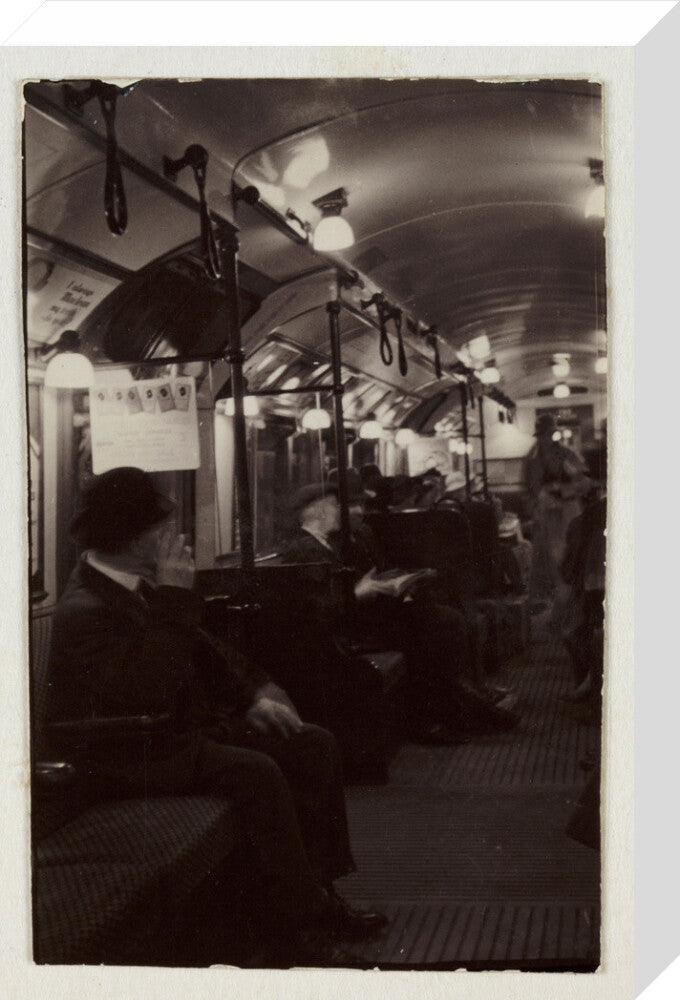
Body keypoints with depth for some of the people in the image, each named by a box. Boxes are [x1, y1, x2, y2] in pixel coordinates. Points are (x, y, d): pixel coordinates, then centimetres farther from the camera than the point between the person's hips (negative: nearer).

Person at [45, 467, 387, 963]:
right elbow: (152, 687, -34)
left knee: (314, 745, 0)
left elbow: (203, 648, 17)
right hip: (134, 756, -10)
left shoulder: (141, 584, 6)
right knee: (256, 771, -29)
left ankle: (318, 890, 5)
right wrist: (175, 599, -30)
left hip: (184, 724, 10)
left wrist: (253, 694, 4)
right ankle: (296, 917, -14)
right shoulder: (84, 612, -23)